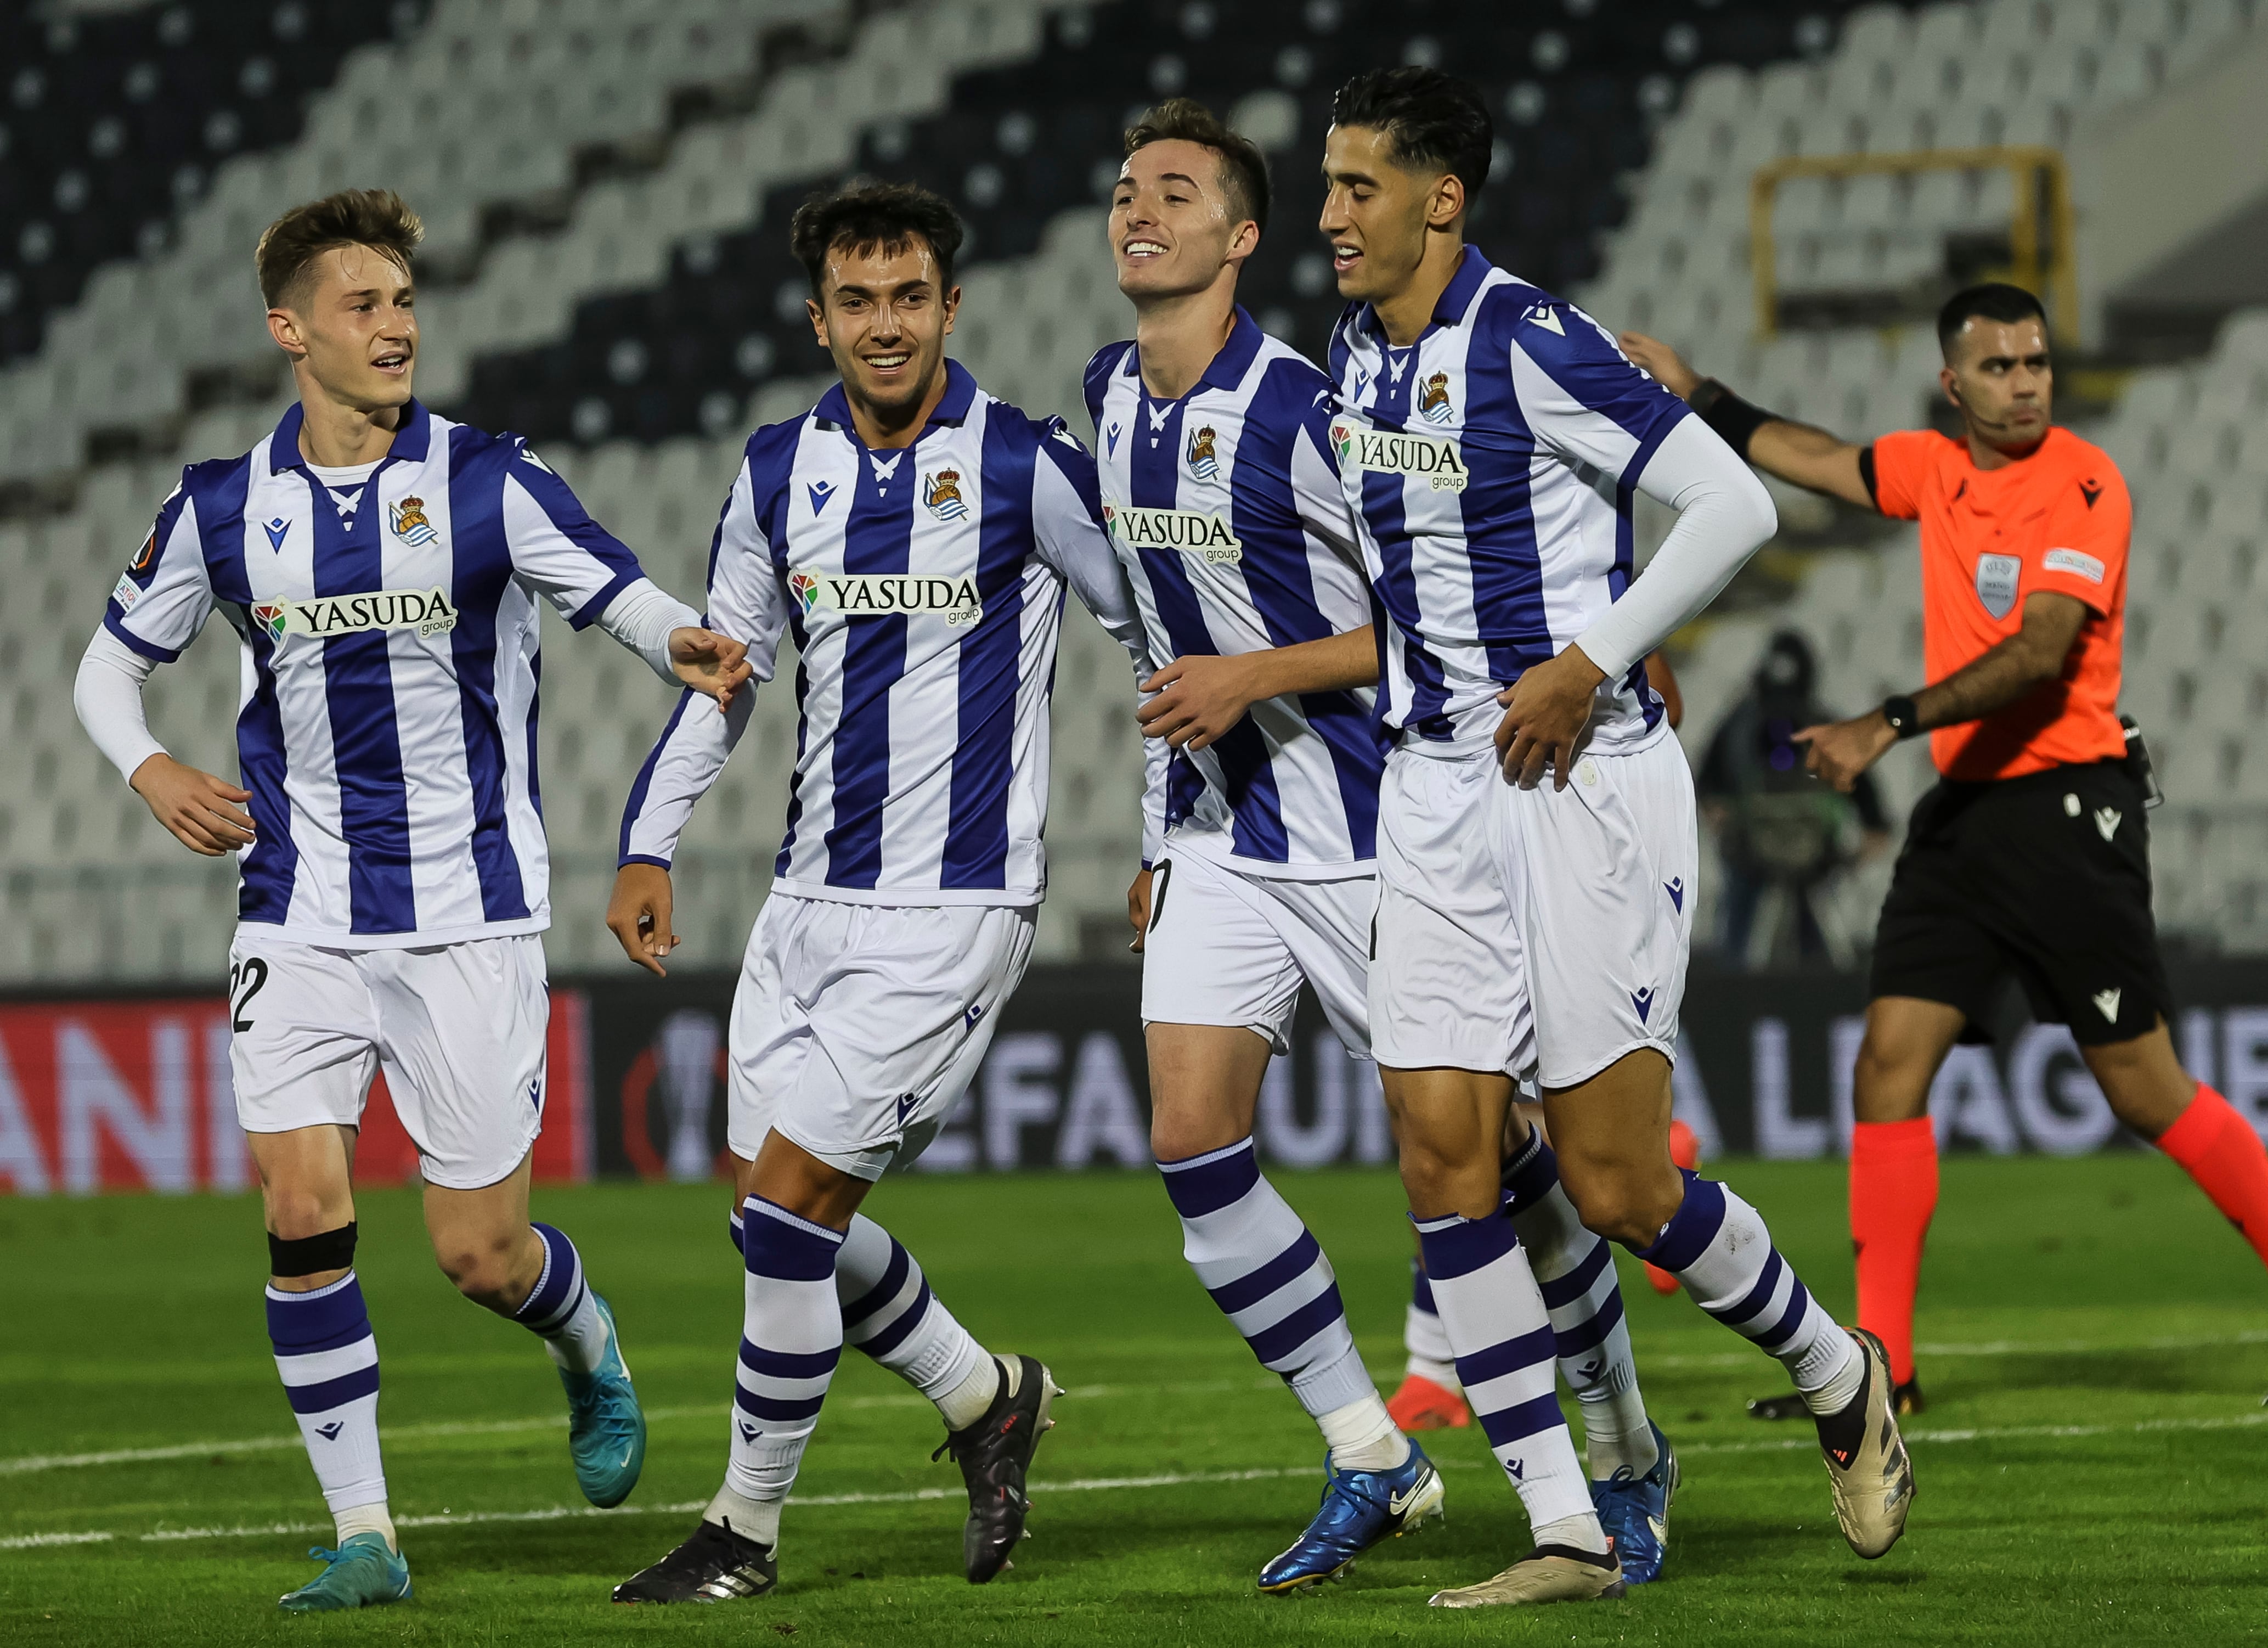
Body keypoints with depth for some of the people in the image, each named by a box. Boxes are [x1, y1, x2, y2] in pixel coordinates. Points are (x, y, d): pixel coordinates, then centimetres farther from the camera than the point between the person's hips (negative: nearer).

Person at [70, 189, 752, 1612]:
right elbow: (113, 663, 15)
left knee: (483, 1253, -1)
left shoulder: (488, 483, -5)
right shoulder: (223, 509, 2)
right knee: (303, 1212, -11)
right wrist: (152, 772, -5)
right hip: (301, 919, 2)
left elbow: (627, 598, -14)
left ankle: (591, 1348, 35)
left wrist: (690, 647, -37)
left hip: (470, 913, -2)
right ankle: (364, 1534, -2)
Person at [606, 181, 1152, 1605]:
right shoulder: (779, 471, 6)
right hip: (813, 892, 6)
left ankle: (749, 1528, 2)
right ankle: (989, 1401, 30)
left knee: (790, 1204, -11)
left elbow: (1165, 634, 0)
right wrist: (650, 848, 8)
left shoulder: (1028, 467, -10)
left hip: (955, 907, -6)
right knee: (787, 1215, 6)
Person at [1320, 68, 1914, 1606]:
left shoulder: (1533, 347, -16)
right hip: (1435, 788, 7)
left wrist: (1587, 662, -18)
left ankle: (1840, 1379, 21)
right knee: (1443, 1158, -4)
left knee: (1616, 1183, -6)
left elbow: (1736, 505, -17)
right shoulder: (1355, 356, 9)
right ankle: (1567, 1535, 1)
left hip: (1584, 777, -7)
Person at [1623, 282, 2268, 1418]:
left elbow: (2038, 654, -22)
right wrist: (1693, 394, 28)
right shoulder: (1938, 469, 10)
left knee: (2146, 1090, -5)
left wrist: (1888, 725, -29)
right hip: (1962, 805, 7)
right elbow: (1812, 460, 27)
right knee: (1890, 1061, -2)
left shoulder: (2084, 484, -12)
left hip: (2066, 806, -7)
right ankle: (1883, 1361, 0)